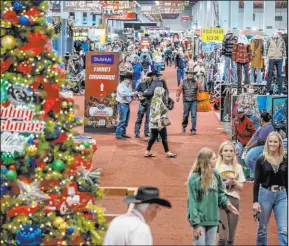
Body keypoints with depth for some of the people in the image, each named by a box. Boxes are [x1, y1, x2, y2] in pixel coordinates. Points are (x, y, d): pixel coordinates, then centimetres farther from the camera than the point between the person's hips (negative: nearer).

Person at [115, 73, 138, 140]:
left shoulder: (127, 86, 17)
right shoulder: (121, 85, -10)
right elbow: (123, 94, -24)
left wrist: (133, 95, 2)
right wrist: (132, 93, -24)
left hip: (127, 104, 9)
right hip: (122, 104, -9)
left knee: (126, 120, 12)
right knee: (122, 120, -12)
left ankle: (123, 133, 21)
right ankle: (118, 135, -10)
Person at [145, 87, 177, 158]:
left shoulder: (154, 99, 11)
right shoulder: (158, 100, -17)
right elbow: (157, 112, -23)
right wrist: (159, 122, -27)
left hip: (153, 123, 9)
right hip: (160, 123, -9)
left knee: (153, 137, 12)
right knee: (164, 138, 1)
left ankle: (147, 152, 12)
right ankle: (168, 153, 8)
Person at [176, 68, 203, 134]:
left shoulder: (196, 82, 8)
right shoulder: (183, 82, 7)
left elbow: (201, 89, 6)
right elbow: (179, 89, 1)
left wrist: (199, 85, -12)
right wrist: (178, 96, -12)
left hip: (194, 101, 0)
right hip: (186, 101, 0)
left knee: (194, 115, -7)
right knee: (186, 115, 6)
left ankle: (193, 129, -3)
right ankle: (184, 126, 32)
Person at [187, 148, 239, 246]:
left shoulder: (216, 174, 2)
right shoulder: (194, 178, -16)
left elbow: (220, 193, 14)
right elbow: (192, 202, -16)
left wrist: (227, 203, -7)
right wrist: (196, 224, -18)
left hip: (213, 219, 6)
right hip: (199, 220, -6)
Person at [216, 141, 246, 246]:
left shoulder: (238, 167, 7)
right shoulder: (216, 167, -3)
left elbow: (241, 187, 7)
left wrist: (234, 182, -12)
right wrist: (225, 183, -17)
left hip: (234, 201, 4)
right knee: (223, 237, -13)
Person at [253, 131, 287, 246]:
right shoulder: (261, 160, -3)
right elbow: (256, 182, -2)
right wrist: (255, 201, -8)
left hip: (281, 195, 1)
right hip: (265, 195, -1)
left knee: (284, 230, -5)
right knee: (262, 229, 10)